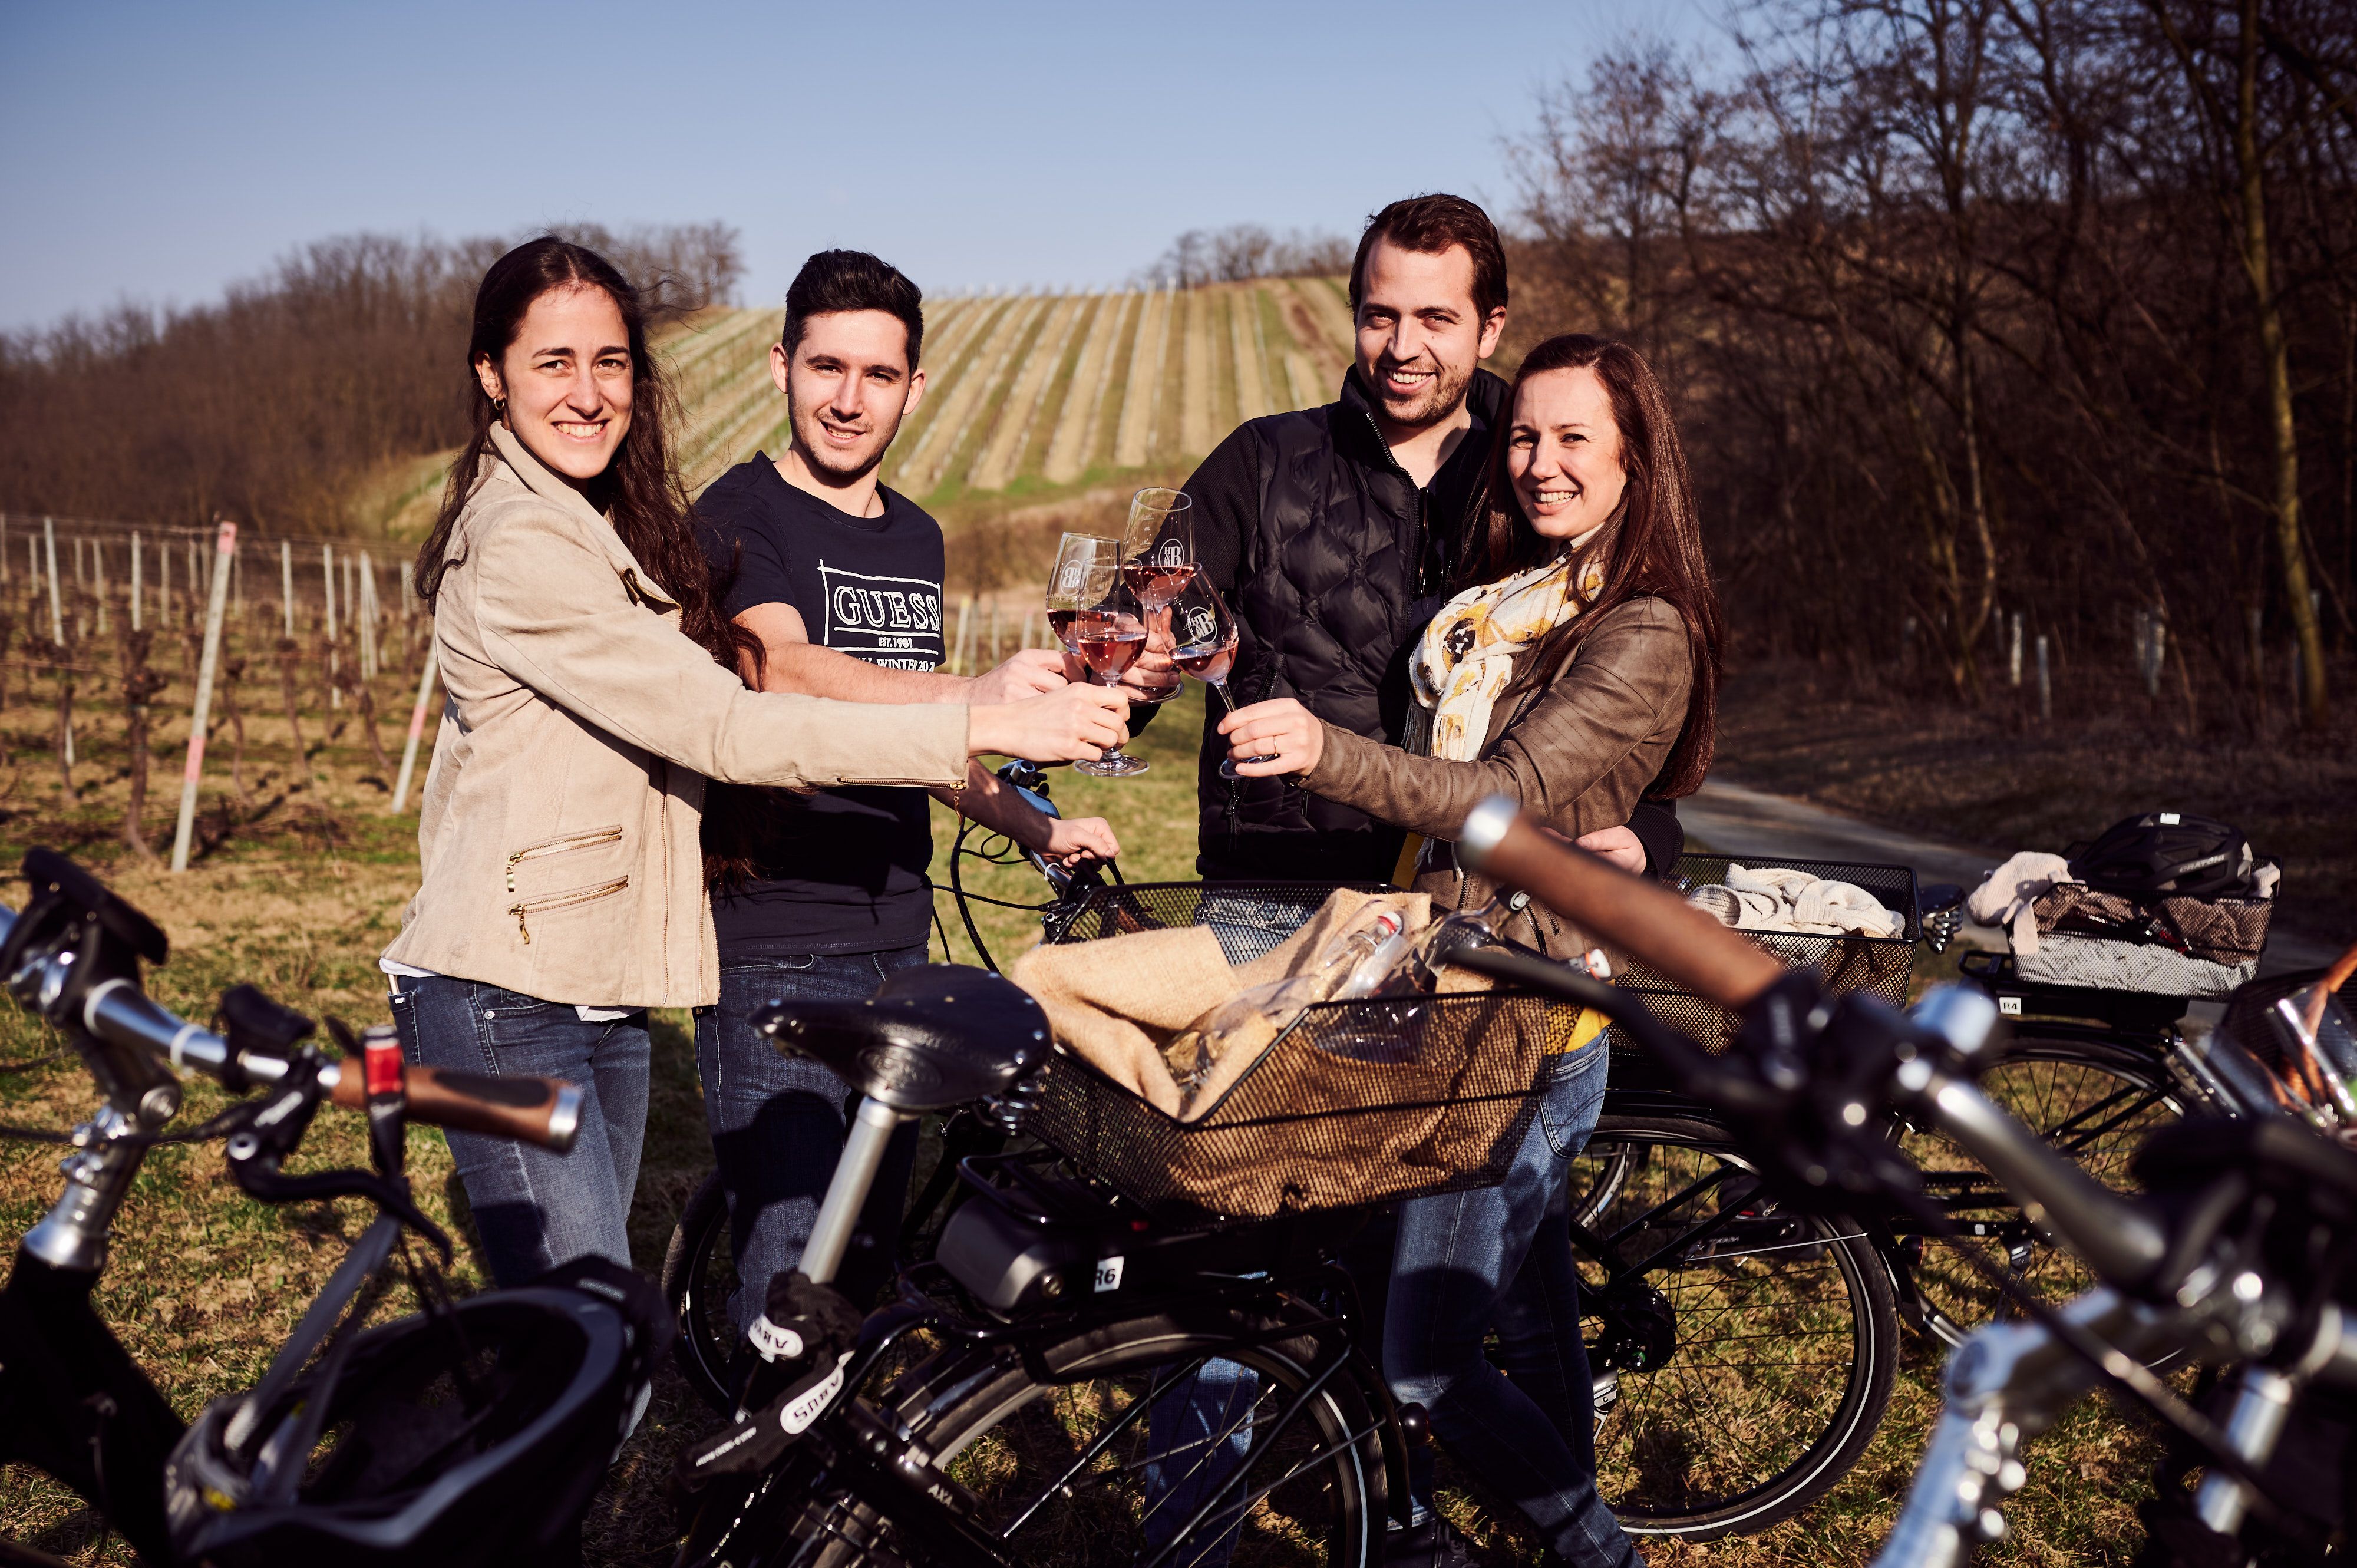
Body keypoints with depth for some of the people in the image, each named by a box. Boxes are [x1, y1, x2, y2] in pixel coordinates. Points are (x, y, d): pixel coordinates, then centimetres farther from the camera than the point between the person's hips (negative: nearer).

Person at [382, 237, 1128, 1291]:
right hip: (506, 1002, -9)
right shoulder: (517, 543, -16)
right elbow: (720, 728, -22)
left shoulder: (619, 526, 15)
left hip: (603, 993, 9)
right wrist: (988, 727, -23)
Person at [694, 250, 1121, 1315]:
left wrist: (1034, 829, 14)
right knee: (791, 1268, -7)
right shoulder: (742, 515, -8)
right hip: (773, 948, -7)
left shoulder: (917, 538, 14)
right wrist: (978, 696, -41)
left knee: (875, 1248, 14)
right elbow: (783, 671, -28)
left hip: (897, 944, 7)